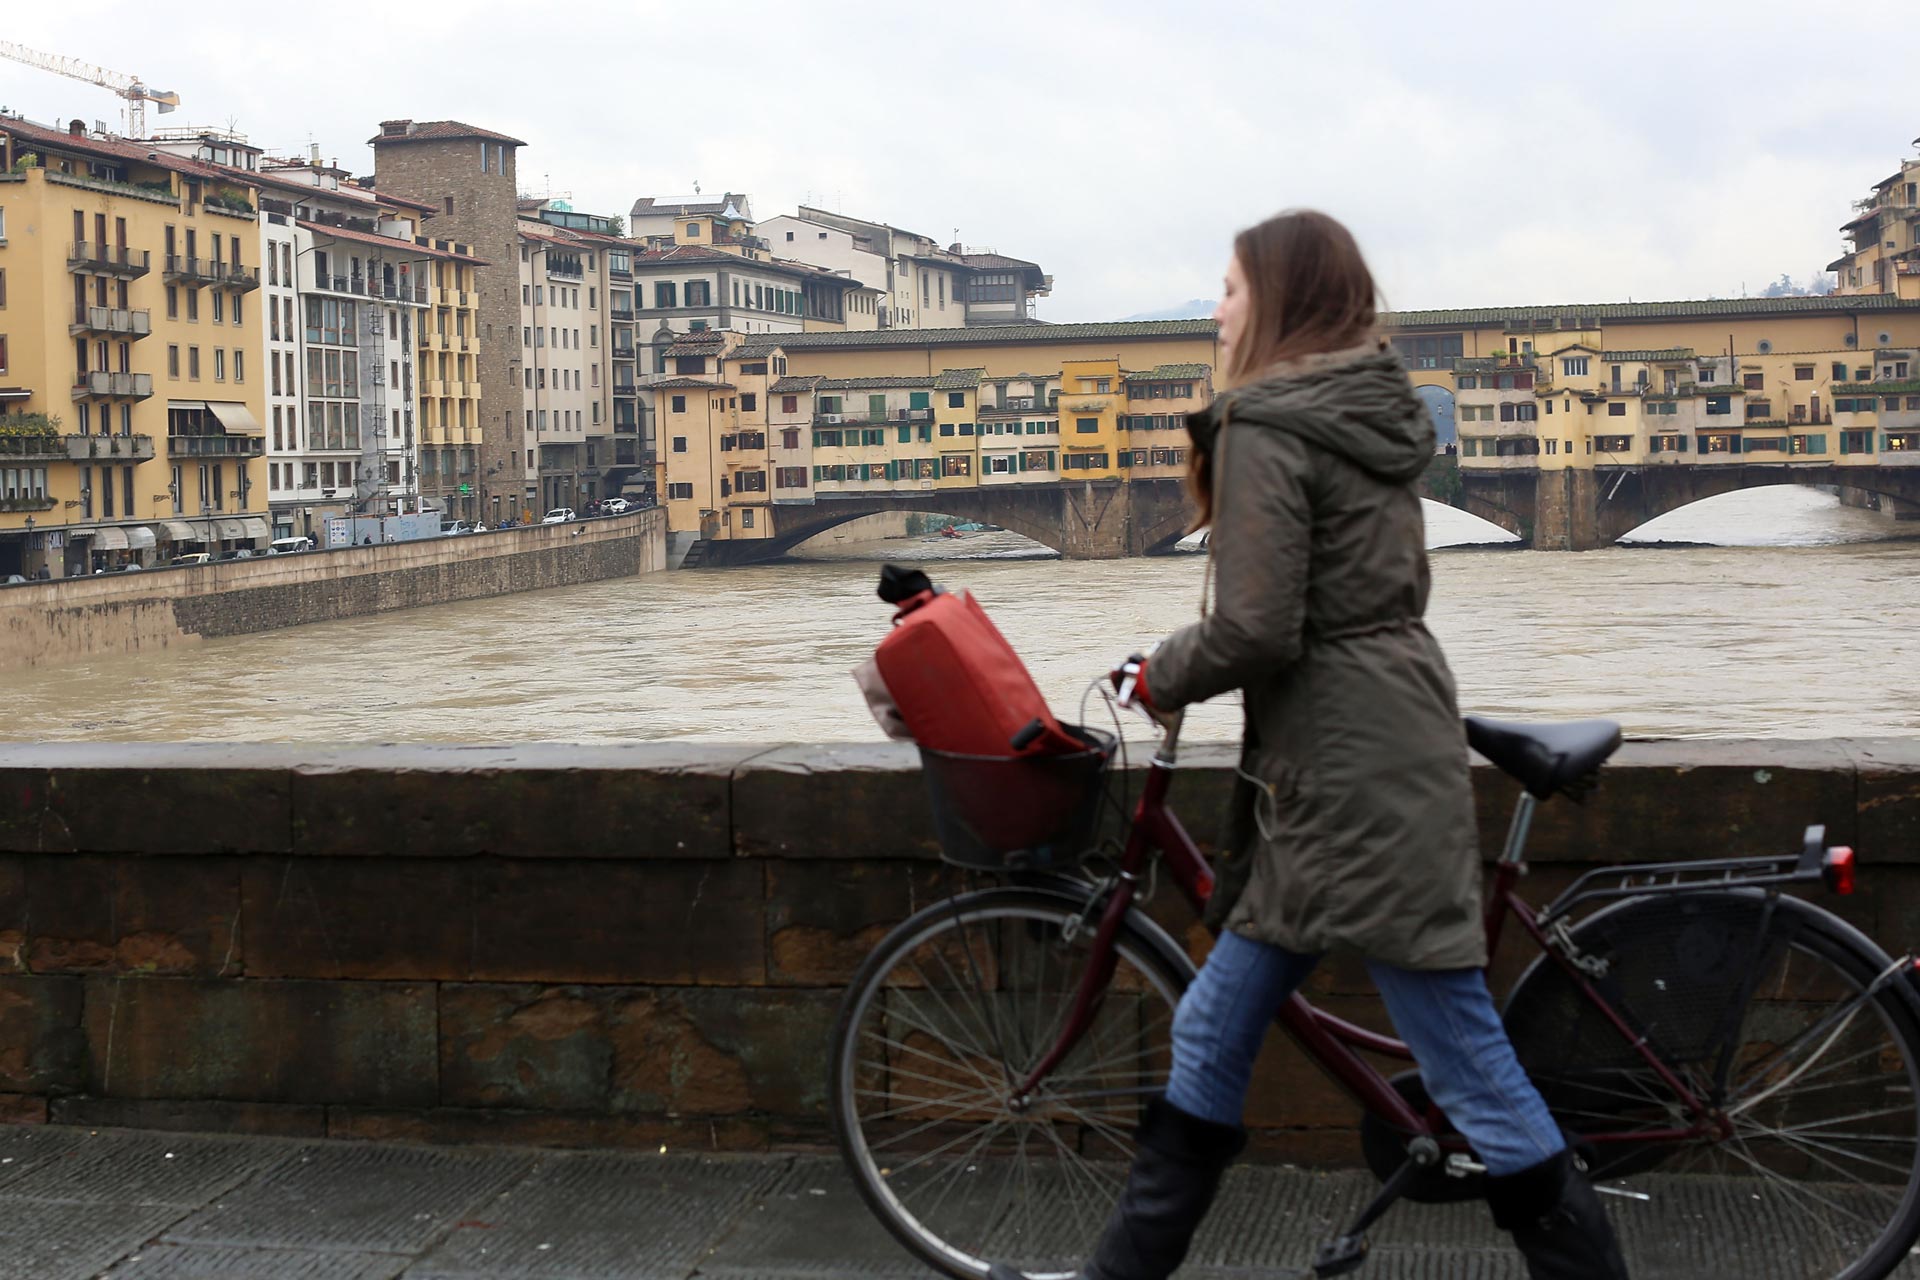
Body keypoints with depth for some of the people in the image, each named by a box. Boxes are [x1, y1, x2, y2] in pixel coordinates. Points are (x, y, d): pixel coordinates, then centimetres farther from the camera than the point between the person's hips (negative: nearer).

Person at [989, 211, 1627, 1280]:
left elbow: (1256, 628, -20)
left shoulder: (1265, 426, -13)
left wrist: (1161, 677, -1)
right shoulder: (1377, 414, 15)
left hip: (1352, 782, -10)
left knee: (1470, 1067, -3)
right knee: (1211, 1033, 14)